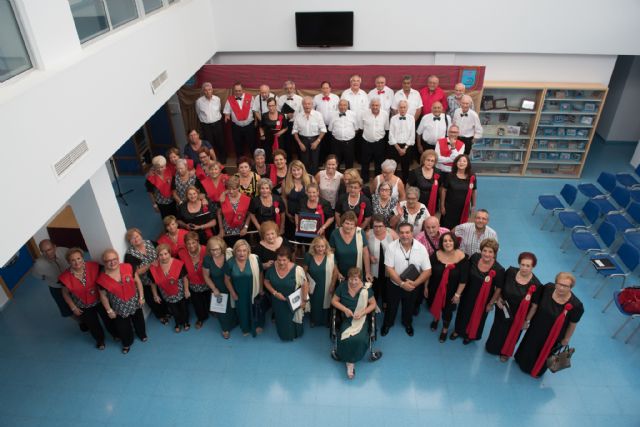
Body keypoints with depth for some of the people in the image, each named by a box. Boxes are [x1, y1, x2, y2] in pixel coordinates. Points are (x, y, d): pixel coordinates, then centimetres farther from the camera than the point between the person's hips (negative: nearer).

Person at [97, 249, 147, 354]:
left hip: (134, 301, 1)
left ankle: (141, 334, 58)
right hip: (119, 307, -1)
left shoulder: (128, 268, -21)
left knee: (138, 319, 26)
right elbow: (103, 296, -7)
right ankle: (127, 343, 49)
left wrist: (141, 297, -6)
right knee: (123, 326, 18)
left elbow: (138, 281, -8)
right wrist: (109, 310, -3)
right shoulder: (102, 278, -21)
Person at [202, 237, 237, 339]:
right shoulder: (207, 259, -20)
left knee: (232, 308, 19)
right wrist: (214, 289, -9)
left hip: (231, 288, -1)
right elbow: (206, 276, -6)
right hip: (218, 289, 1)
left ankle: (233, 324, 53)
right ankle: (225, 329, 48)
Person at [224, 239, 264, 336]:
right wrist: (233, 293, -3)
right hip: (239, 294, 2)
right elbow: (227, 279, -8)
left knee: (255, 309, 23)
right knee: (242, 311, 25)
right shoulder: (230, 263, -21)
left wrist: (261, 289, -4)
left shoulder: (255, 259, -26)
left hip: (254, 292, -1)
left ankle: (257, 325, 54)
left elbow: (260, 274, -12)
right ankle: (245, 328, 55)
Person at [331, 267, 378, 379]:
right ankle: (350, 362, 2)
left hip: (360, 319, 0)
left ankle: (350, 361, 0)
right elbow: (334, 301, 4)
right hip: (347, 318, 1)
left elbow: (373, 304, 1)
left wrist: (362, 313, -14)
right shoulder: (342, 286, -5)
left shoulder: (365, 289, -8)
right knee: (347, 339, -26)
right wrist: (345, 309, -11)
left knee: (359, 339, -26)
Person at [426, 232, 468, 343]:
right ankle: (436, 319, 61)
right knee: (434, 306, 25)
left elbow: (463, 279, -14)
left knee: (447, 310, 19)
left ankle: (445, 330, 49)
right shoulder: (436, 254, -18)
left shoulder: (462, 257, -22)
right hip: (435, 288, 1)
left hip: (451, 291, -1)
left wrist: (457, 294, -10)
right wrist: (426, 287, 2)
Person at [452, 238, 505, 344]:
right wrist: (460, 291, 6)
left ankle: (471, 335, 53)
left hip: (483, 299, -3)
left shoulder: (498, 270, -30)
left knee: (477, 316, 24)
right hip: (468, 293, 3)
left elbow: (498, 289, -17)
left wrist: (491, 304, -7)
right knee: (463, 312, 25)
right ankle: (458, 330, 55)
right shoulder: (474, 257, -20)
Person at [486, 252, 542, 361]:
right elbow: (500, 286, -1)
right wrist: (498, 299, -10)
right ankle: (492, 347, 55)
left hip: (518, 316, -2)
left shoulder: (536, 284, -26)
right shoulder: (510, 271, -19)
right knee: (498, 329, 26)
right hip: (502, 309, 2)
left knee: (512, 334, 24)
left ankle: (505, 352, 52)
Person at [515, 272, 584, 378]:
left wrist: (566, 339, 0)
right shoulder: (547, 288, -26)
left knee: (544, 353, 26)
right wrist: (527, 320, 0)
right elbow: (535, 305, -11)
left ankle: (537, 370, 57)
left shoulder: (575, 305, -32)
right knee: (529, 346, 28)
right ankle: (523, 362, 60)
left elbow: (572, 324, -14)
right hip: (536, 327, 2)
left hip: (553, 336, -2)